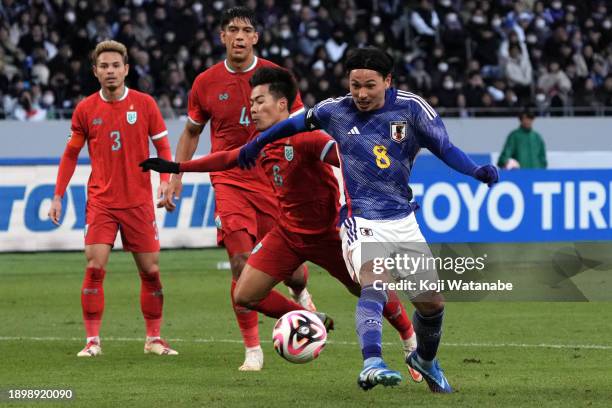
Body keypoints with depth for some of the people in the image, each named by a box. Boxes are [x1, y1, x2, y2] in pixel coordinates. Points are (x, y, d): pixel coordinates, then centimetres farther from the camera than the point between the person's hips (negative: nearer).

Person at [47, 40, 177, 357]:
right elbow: (71, 154, 11)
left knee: (150, 270, 3)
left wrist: (165, 179, -11)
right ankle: (93, 340, -5)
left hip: (139, 201, 0)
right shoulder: (85, 110, 2)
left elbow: (162, 146, 5)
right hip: (101, 202, 0)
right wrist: (58, 196, 6)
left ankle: (153, 338, 17)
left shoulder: (144, 104, 0)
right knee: (95, 268, -11)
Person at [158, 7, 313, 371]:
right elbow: (192, 132, 15)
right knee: (242, 264, -14)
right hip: (230, 182, 0)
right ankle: (253, 349, -6)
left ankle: (301, 293, 41)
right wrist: (176, 177, 10)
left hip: (275, 182, 0)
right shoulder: (206, 83, 1)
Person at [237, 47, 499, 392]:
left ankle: (425, 359, 40)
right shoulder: (336, 111, -1)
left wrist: (477, 171, -22)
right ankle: (372, 364, -49)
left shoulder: (411, 108, -3)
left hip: (403, 221, 3)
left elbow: (445, 149, -3)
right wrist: (257, 144, 31)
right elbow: (296, 123, 17)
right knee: (375, 283, -31)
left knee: (432, 301, 8)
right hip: (361, 220, -3)